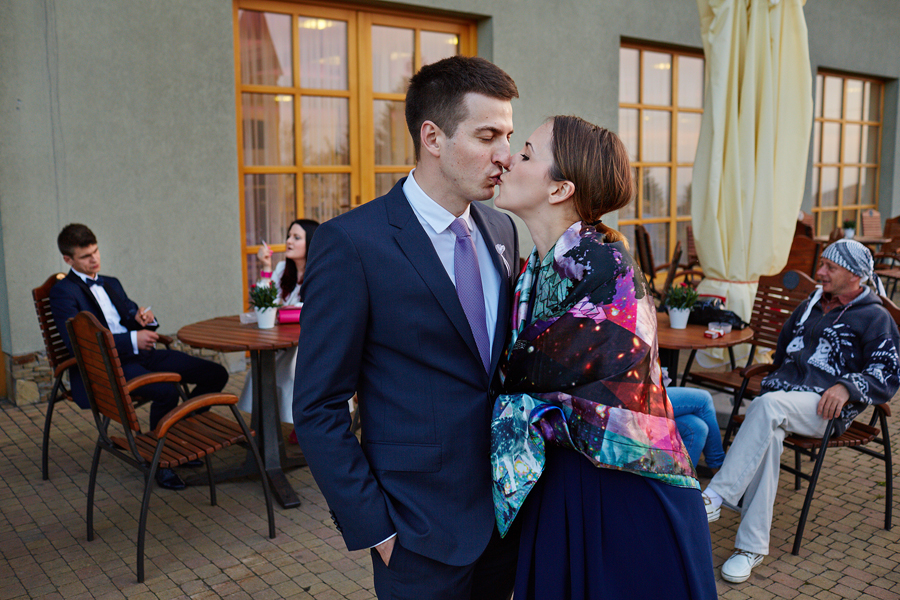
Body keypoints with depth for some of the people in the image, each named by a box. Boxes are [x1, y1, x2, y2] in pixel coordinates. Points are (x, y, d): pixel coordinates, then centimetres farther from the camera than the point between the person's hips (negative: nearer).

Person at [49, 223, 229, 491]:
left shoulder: (111, 284, 25)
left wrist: (143, 317, 0)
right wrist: (133, 339, -20)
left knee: (215, 374, -6)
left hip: (140, 355, 8)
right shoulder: (63, 292, 0)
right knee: (167, 391, -35)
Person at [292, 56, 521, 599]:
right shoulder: (351, 243, -16)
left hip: (506, 507, 6)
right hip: (424, 532, -6)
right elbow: (319, 410, -13)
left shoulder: (502, 231, 4)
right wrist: (374, 529, -13)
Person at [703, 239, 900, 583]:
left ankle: (715, 497, -41)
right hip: (781, 399, 5)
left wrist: (847, 387, -18)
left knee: (768, 405, -37)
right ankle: (752, 546, -31)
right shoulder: (812, 305, 27)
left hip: (823, 407, -5)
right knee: (769, 434, -31)